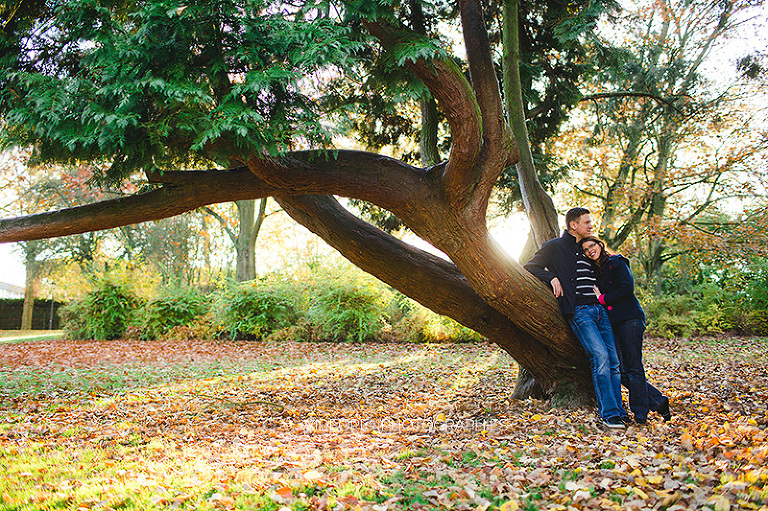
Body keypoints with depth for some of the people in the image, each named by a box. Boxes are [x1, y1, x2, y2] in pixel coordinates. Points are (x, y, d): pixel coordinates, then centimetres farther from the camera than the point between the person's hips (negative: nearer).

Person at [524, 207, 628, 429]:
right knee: (600, 355, -19)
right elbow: (530, 267, 2)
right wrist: (552, 277, -10)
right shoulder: (555, 246, 5)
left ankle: (618, 412, 8)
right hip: (578, 311, -7)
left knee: (614, 361, 1)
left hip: (599, 309, 7)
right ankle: (609, 414, -13)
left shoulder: (585, 249, 26)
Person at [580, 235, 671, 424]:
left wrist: (603, 298, -7)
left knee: (633, 368, -6)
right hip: (612, 323, 7)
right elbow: (595, 296, 16)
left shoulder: (616, 262, 1)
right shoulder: (593, 271, 19)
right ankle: (658, 401, 15)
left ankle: (640, 413, 2)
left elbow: (627, 288, -12)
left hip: (630, 319, -7)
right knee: (621, 370, 1)